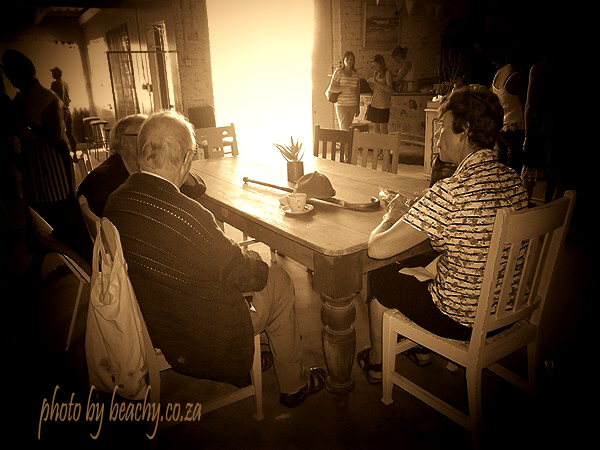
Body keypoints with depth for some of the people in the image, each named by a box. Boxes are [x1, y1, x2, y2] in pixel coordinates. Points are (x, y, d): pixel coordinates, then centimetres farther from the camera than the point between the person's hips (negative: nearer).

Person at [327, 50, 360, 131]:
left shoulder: (355, 74, 10)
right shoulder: (339, 71, -3)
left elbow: (357, 91, 16)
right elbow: (331, 88, -8)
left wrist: (358, 107, 14)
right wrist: (345, 88, -21)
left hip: (353, 106, 5)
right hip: (341, 105, -5)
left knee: (349, 128, 7)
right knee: (344, 129, -9)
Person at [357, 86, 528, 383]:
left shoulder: (452, 191, -30)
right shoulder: (514, 180, -4)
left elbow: (377, 249, -29)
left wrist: (390, 218, -7)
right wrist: (410, 216, 5)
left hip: (460, 321, -7)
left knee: (380, 279, 14)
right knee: (427, 262, 29)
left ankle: (375, 362, 37)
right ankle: (422, 346, 46)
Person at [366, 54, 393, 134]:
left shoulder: (387, 73, -6)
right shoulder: (375, 73, 13)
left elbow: (389, 89, -16)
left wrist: (376, 82, -19)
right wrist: (370, 83, -1)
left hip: (383, 104, -6)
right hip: (374, 103, 6)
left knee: (383, 129, -3)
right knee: (376, 128, 8)